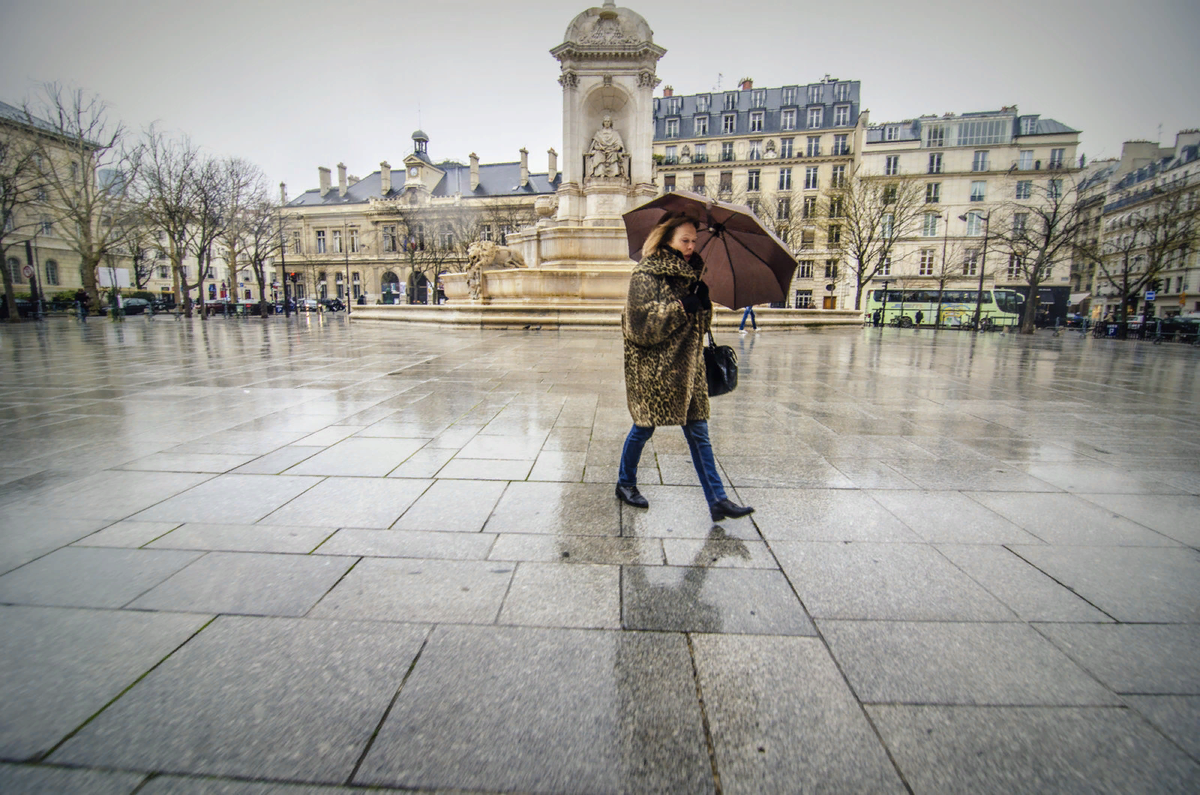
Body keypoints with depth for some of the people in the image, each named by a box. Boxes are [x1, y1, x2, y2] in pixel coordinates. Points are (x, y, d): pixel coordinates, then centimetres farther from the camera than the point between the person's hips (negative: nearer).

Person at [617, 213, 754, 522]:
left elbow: (701, 324, 17)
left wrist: (704, 303, -4)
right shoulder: (645, 274, -8)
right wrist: (682, 307, -19)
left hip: (686, 365, 6)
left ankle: (718, 500, 8)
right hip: (652, 367, -6)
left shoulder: (690, 274, 14)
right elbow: (642, 323, -18)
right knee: (644, 427, 7)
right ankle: (625, 483, 30)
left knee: (698, 433, 4)